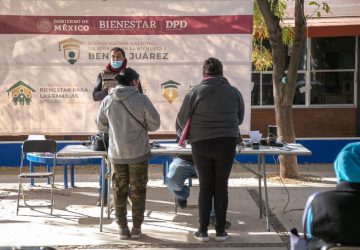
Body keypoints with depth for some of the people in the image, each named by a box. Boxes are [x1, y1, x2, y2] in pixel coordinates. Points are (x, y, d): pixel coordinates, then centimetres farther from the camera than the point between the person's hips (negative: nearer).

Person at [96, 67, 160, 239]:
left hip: (116, 153, 2)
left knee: (119, 191, 12)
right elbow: (154, 124, -7)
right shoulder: (141, 99, -11)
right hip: (138, 153, -2)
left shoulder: (108, 100, -2)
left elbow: (101, 125, 9)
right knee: (138, 190, 10)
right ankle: (136, 228, 12)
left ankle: (122, 228, 14)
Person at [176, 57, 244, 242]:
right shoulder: (234, 92, 2)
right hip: (227, 144, 1)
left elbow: (181, 120, 2)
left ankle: (203, 231, 10)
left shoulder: (195, 92, -5)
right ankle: (220, 231, 12)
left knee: (205, 187, 9)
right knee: (221, 187, 9)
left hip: (201, 145, -1)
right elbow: (239, 118, 14)